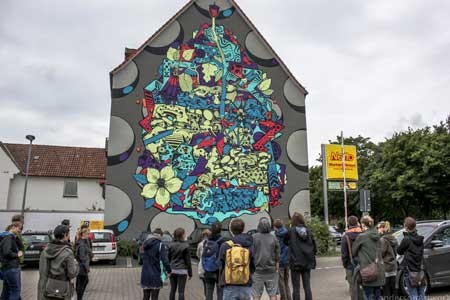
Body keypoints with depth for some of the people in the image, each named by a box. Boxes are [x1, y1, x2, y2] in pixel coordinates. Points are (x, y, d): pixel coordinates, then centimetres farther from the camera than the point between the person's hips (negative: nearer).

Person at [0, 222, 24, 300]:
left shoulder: (10, 237, 15)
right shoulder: (9, 237, -15)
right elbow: (6, 252, -26)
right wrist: (17, 255, -13)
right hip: (11, 268, -10)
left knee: (7, 290, 15)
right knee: (16, 289, -5)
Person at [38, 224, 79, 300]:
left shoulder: (46, 250, 2)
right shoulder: (67, 252, -15)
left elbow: (41, 271, 6)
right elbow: (72, 273, -13)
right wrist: (75, 263, 6)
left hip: (46, 290, 6)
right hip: (61, 292, -5)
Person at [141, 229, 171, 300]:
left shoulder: (145, 244, 6)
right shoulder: (160, 245, -13)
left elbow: (142, 258, 12)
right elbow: (164, 260, -16)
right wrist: (169, 270, -3)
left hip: (145, 275, 5)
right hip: (156, 275, -5)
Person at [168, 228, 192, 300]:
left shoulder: (171, 245, 3)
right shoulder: (185, 246, -8)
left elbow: (168, 258, 6)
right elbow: (188, 261, -5)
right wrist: (190, 273, 2)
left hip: (173, 270, 4)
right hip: (182, 271, -4)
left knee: (172, 290, 12)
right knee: (181, 291, 1)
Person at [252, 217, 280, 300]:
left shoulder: (254, 237, -6)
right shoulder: (274, 238, 1)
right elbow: (277, 256, 3)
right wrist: (277, 269, 12)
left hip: (258, 271, -2)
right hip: (271, 271, 2)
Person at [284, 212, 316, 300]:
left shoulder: (291, 231, -8)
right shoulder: (308, 231, 1)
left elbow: (285, 242, 8)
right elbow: (314, 248, 6)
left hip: (295, 262, -3)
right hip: (307, 263, 3)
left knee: (296, 288, 4)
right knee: (307, 287, 11)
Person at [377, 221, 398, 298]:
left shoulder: (383, 240, -17)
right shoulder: (393, 239, 8)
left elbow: (380, 254, -17)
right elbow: (395, 253, 14)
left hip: (386, 269, -8)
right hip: (393, 268, 8)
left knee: (386, 292, -1)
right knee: (392, 290, 15)